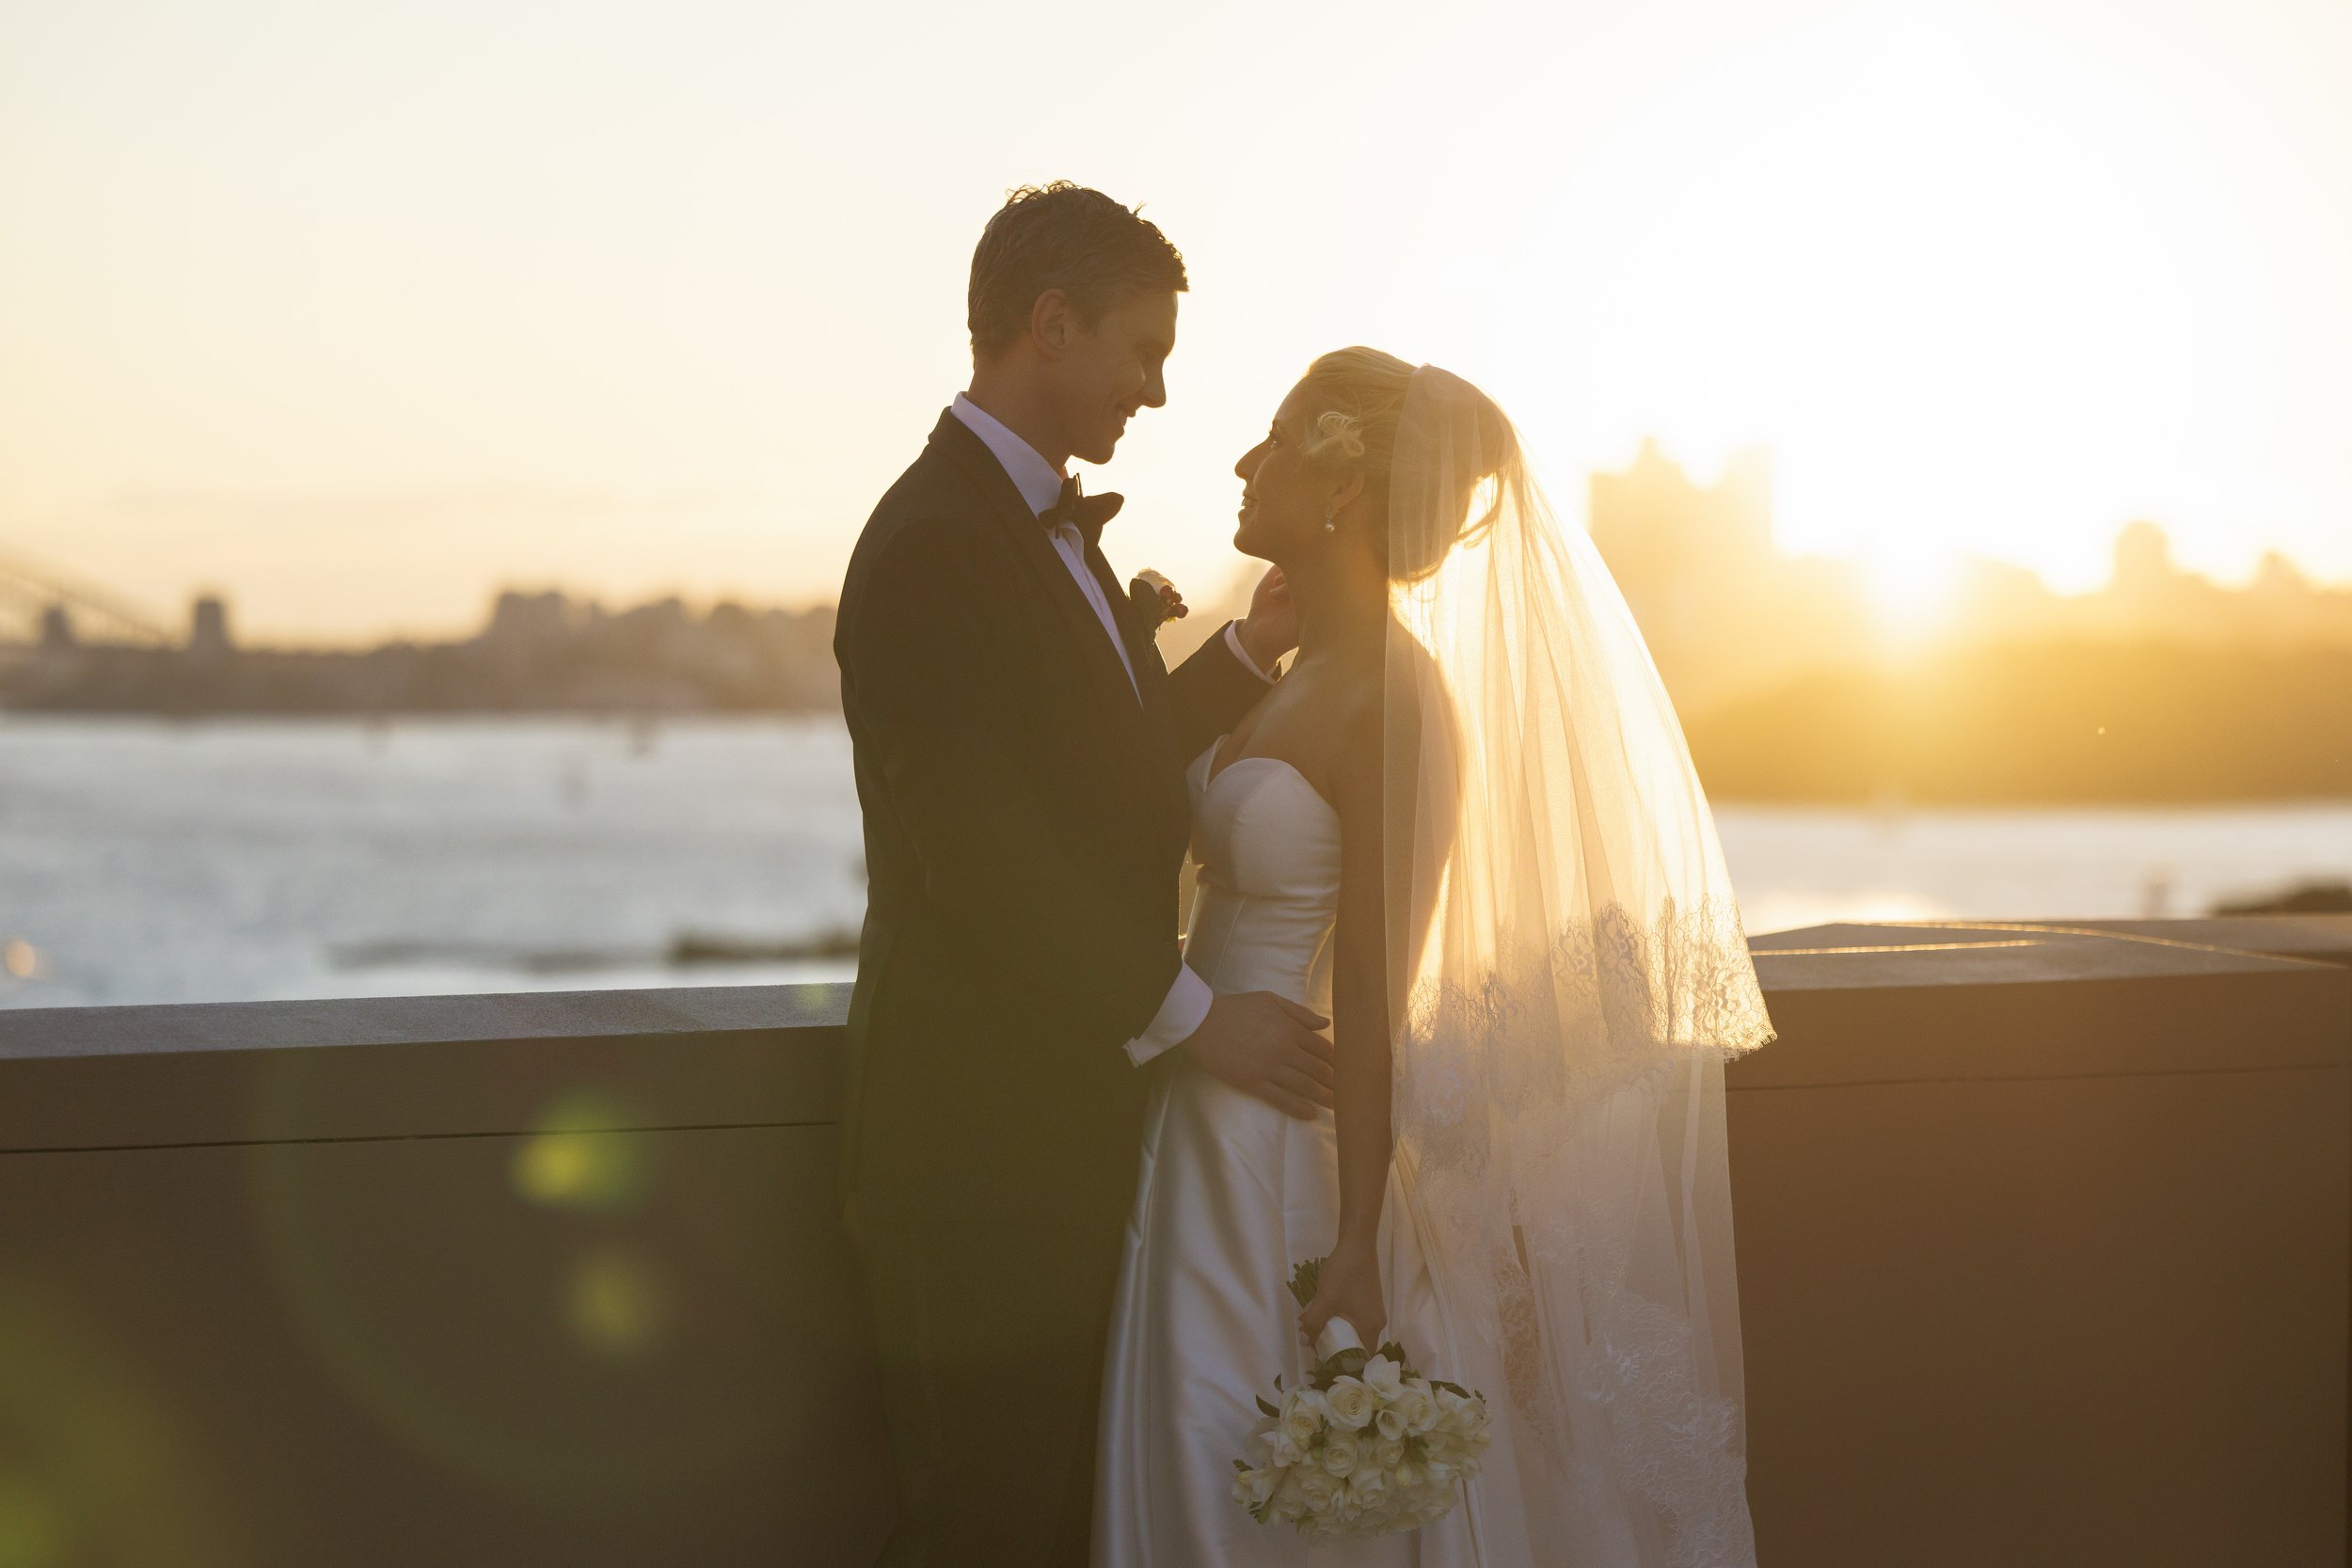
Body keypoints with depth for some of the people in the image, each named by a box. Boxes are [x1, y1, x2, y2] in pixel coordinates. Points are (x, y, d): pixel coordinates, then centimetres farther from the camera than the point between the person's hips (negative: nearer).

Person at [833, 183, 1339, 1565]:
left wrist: (1250, 650, 8)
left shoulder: (1052, 526, 13)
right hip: (982, 1135, -10)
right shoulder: (937, 543, -18)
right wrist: (1192, 1016, -18)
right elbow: (978, 855, -23)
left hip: (1067, 1110, 10)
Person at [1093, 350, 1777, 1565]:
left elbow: (1373, 995, -19)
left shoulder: (1391, 701, -17)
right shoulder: (1304, 672, 9)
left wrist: (1356, 1252, -19)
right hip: (1217, 1129, 9)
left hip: (1293, 1142, -9)